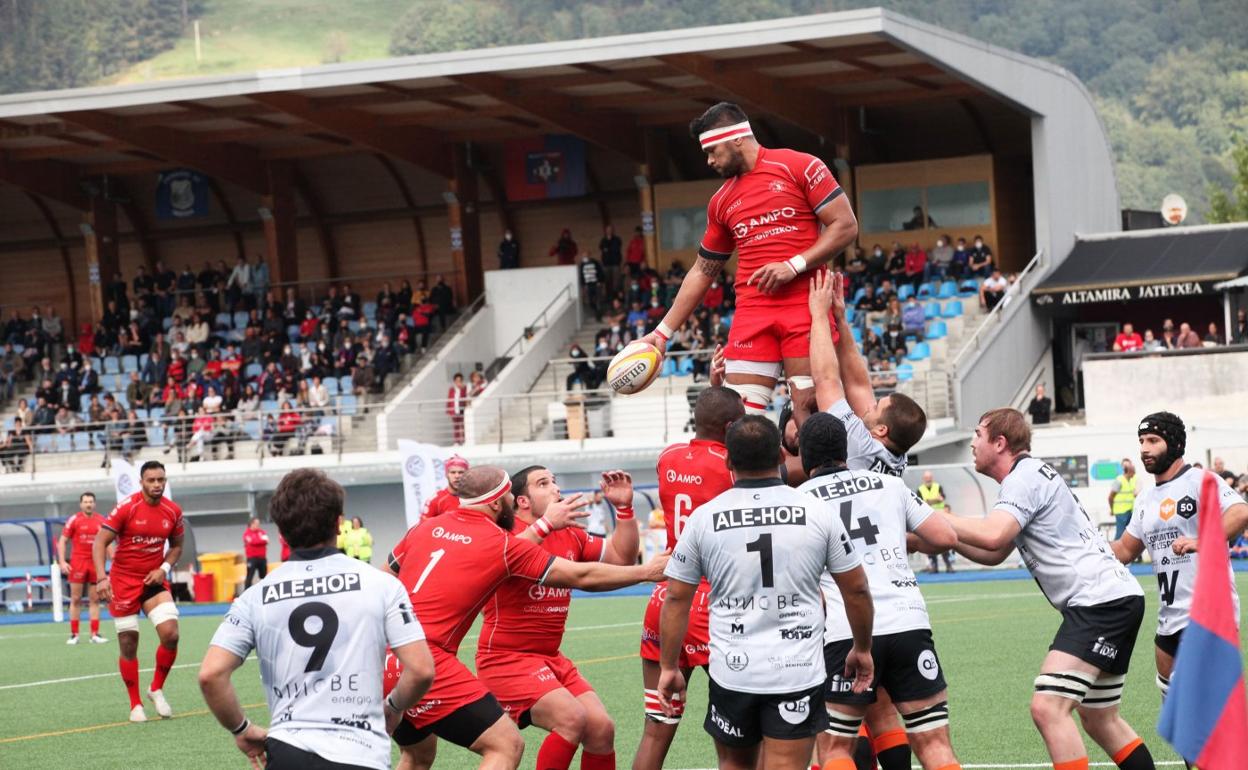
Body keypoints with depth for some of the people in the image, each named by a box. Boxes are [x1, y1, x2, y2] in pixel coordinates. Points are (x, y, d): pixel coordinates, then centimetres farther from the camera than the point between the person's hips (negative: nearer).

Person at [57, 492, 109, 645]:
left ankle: (95, 634, 5)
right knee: (75, 599, 0)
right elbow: (62, 541, 1)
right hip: (78, 562, -3)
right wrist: (62, 562, -8)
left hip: (96, 563, 3)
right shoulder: (74, 520, 0)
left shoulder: (102, 521, 8)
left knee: (94, 600, 3)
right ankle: (74, 634, 4)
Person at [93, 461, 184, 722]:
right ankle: (135, 704, 15)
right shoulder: (126, 508, -14)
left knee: (170, 634, -14)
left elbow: (176, 546, 15)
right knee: (128, 644, 1)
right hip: (123, 581, -3)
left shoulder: (173, 512, -1)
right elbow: (99, 543, -14)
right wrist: (101, 578, -25)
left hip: (154, 580, 3)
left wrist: (164, 568, -4)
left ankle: (157, 690, 8)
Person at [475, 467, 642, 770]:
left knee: (602, 728, -4)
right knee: (571, 717, -26)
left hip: (552, 659, 7)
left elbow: (622, 557, 13)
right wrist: (545, 524, -40)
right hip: (506, 658, -7)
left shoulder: (570, 536, 10)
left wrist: (625, 507, 2)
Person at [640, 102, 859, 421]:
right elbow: (702, 272, 24)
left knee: (811, 409, -10)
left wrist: (794, 265, -13)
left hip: (806, 304, -5)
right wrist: (663, 331, 20)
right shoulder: (721, 202, 18)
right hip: (752, 313, 5)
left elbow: (846, 226, -3)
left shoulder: (800, 167, 1)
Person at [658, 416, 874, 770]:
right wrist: (862, 648, 21)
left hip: (732, 672, 1)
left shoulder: (703, 518, -1)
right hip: (798, 673, -1)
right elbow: (856, 589, 6)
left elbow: (676, 599, 3)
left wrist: (669, 667, 14)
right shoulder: (818, 512, -2)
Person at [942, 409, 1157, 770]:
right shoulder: (1030, 476, 22)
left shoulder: (1025, 477, -9)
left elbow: (992, 536, -25)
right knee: (1100, 721, 18)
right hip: (1113, 599, 11)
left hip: (1099, 601, -11)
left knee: (1048, 707, -20)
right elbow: (993, 554, 27)